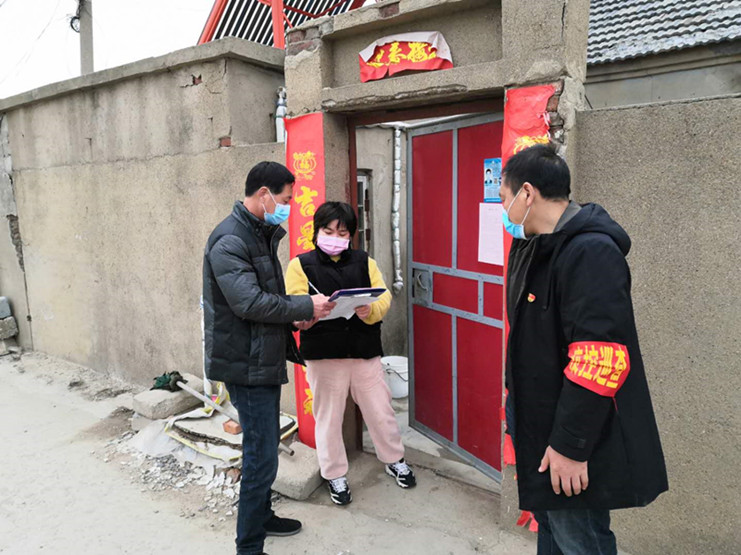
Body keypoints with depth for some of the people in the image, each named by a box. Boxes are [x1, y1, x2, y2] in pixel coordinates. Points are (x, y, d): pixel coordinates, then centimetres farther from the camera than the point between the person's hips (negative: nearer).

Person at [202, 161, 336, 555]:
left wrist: (298, 310, 1)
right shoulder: (230, 241, -19)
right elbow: (249, 303, -27)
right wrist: (306, 307, -19)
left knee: (264, 446, 22)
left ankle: (261, 516, 41)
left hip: (265, 360, 10)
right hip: (247, 365, -10)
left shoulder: (262, 234, 13)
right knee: (261, 457, -2)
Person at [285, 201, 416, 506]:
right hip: (323, 355, -2)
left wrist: (369, 311, -23)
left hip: (365, 351, 2)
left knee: (380, 410, 14)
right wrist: (304, 317, -31)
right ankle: (335, 475, 31)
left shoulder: (364, 262, 8)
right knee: (328, 417, 11)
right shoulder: (301, 264, 1)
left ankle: (394, 460, 38)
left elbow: (384, 298, -2)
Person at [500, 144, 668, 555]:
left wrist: (570, 446, -23)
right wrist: (517, 414, 20)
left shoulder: (590, 252, -23)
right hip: (540, 430, 9)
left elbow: (600, 360, -28)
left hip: (575, 447, -9)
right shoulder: (533, 247, 8)